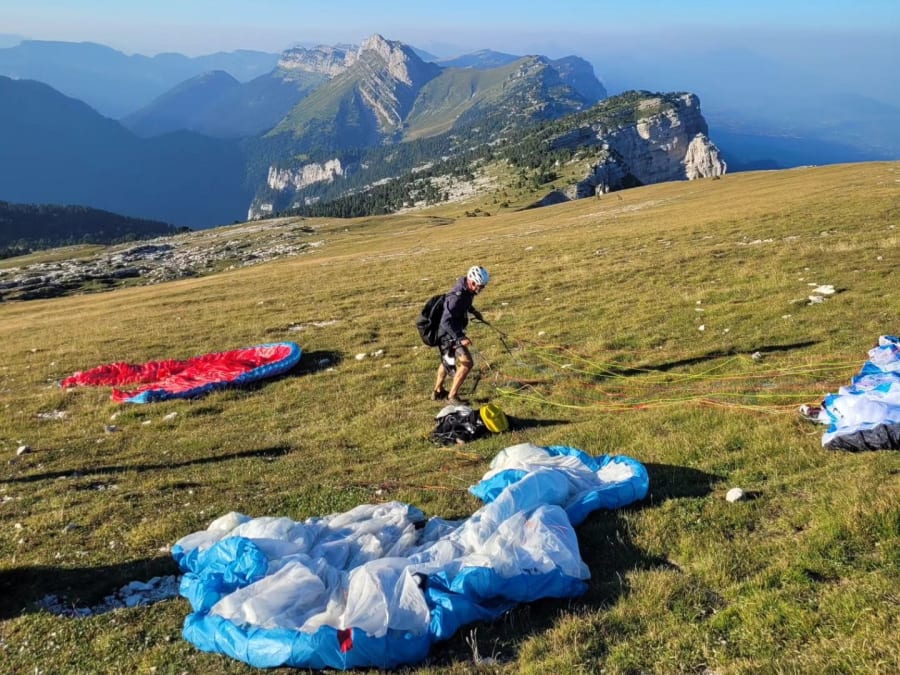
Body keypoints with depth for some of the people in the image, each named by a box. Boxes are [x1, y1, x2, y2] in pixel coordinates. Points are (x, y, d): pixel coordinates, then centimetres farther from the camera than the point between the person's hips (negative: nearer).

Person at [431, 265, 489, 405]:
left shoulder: (467, 290, -3)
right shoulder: (457, 296, -32)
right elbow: (446, 322, -34)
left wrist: (474, 311, 20)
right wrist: (460, 338, -37)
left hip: (454, 332, 10)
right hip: (448, 334, -10)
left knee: (447, 360, 26)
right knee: (466, 363, -17)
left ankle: (438, 391, 44)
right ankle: (452, 396, -5)